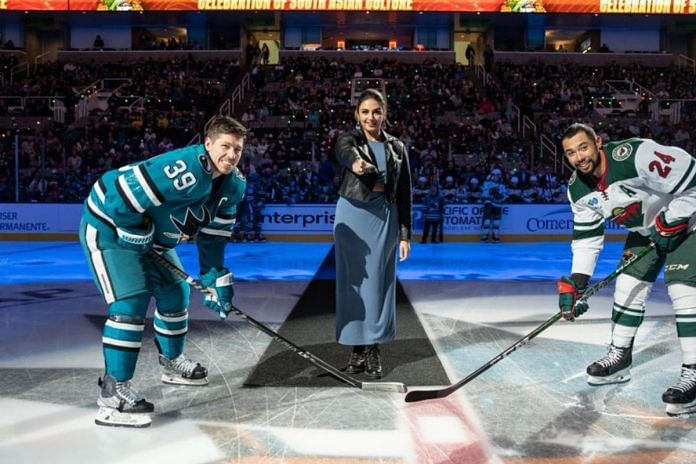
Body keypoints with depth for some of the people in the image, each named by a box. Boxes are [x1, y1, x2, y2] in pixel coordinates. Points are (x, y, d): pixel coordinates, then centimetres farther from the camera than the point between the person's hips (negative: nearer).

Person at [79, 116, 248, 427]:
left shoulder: (233, 184, -4)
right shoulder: (185, 169, -34)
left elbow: (214, 235, 5)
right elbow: (123, 197, -35)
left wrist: (215, 280, 2)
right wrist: (138, 235, -20)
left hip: (149, 235, 9)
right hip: (109, 228, -9)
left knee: (175, 293, 16)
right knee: (130, 302, -18)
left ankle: (172, 362, 39)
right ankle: (113, 393, -11)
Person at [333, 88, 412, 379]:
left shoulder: (397, 147, 10)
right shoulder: (348, 139, 2)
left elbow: (404, 194, 9)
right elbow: (347, 153, -25)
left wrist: (405, 233, 3)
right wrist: (358, 163, -49)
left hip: (385, 218, 2)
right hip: (353, 216, -1)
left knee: (379, 282, 3)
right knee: (353, 281, 2)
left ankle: (373, 349, 14)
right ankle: (357, 348, 13)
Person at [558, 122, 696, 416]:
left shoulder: (636, 155, -33)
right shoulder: (578, 190, -10)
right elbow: (586, 237, -5)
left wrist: (671, 223, -24)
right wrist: (576, 282, -12)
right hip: (644, 229, 7)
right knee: (628, 286, 5)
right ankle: (619, 358, 20)